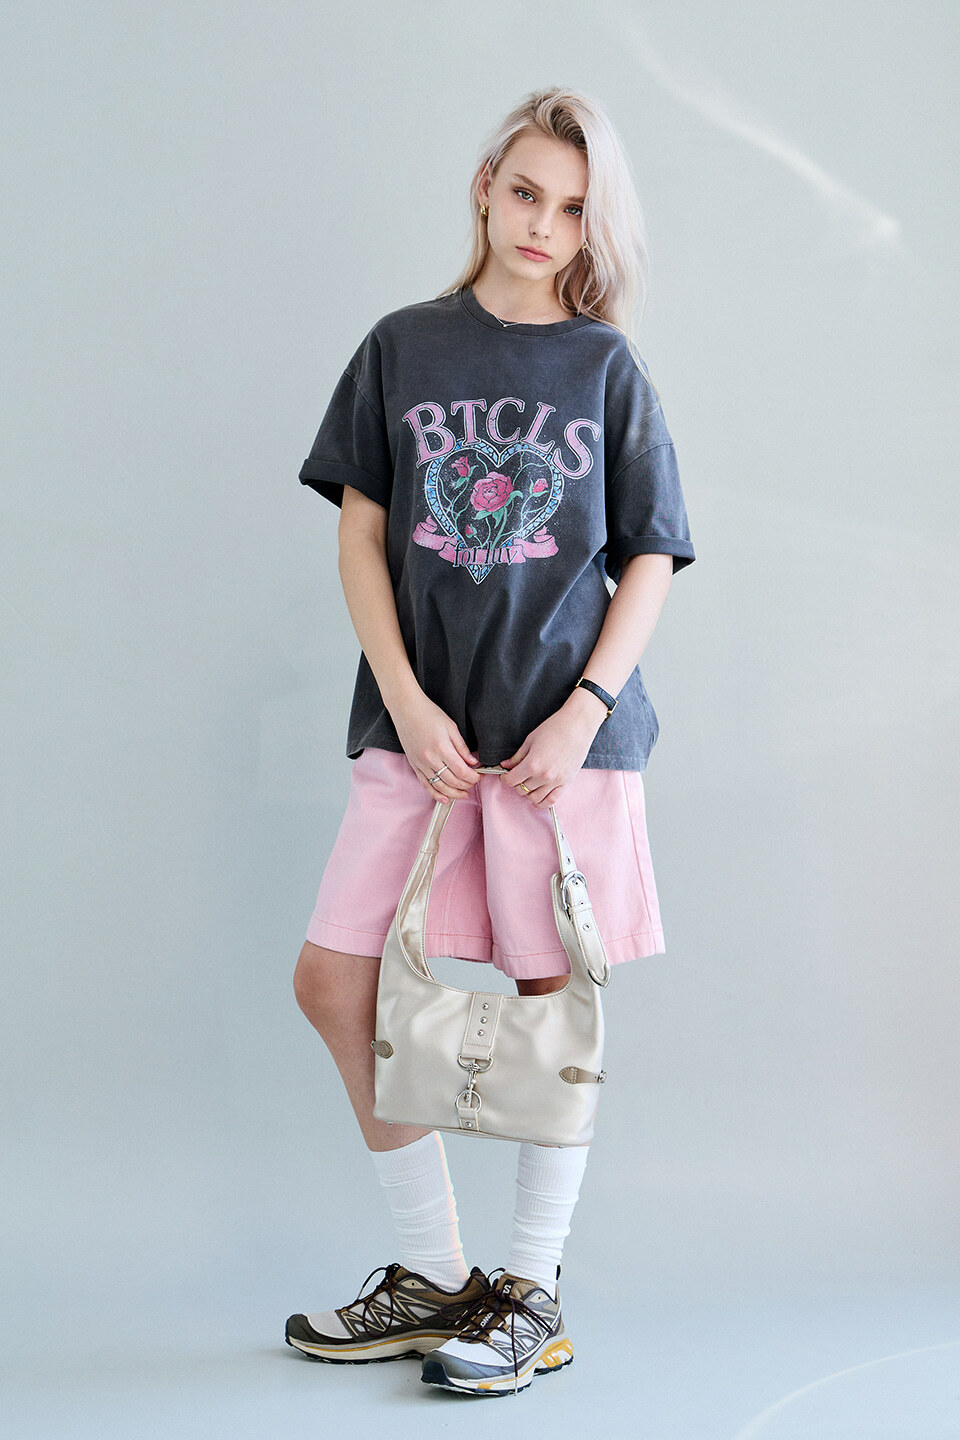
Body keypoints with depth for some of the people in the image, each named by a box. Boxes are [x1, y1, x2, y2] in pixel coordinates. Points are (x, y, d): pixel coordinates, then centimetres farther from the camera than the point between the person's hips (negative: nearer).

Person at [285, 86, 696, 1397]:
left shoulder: (609, 369, 4)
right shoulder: (404, 348, 8)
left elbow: (651, 562, 3)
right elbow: (361, 536, 6)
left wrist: (585, 711, -10)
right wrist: (408, 702, -6)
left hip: (566, 730, -2)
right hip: (420, 724, 3)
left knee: (553, 999, 2)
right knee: (335, 982, -1)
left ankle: (534, 1291, 18)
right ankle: (430, 1275, 15)